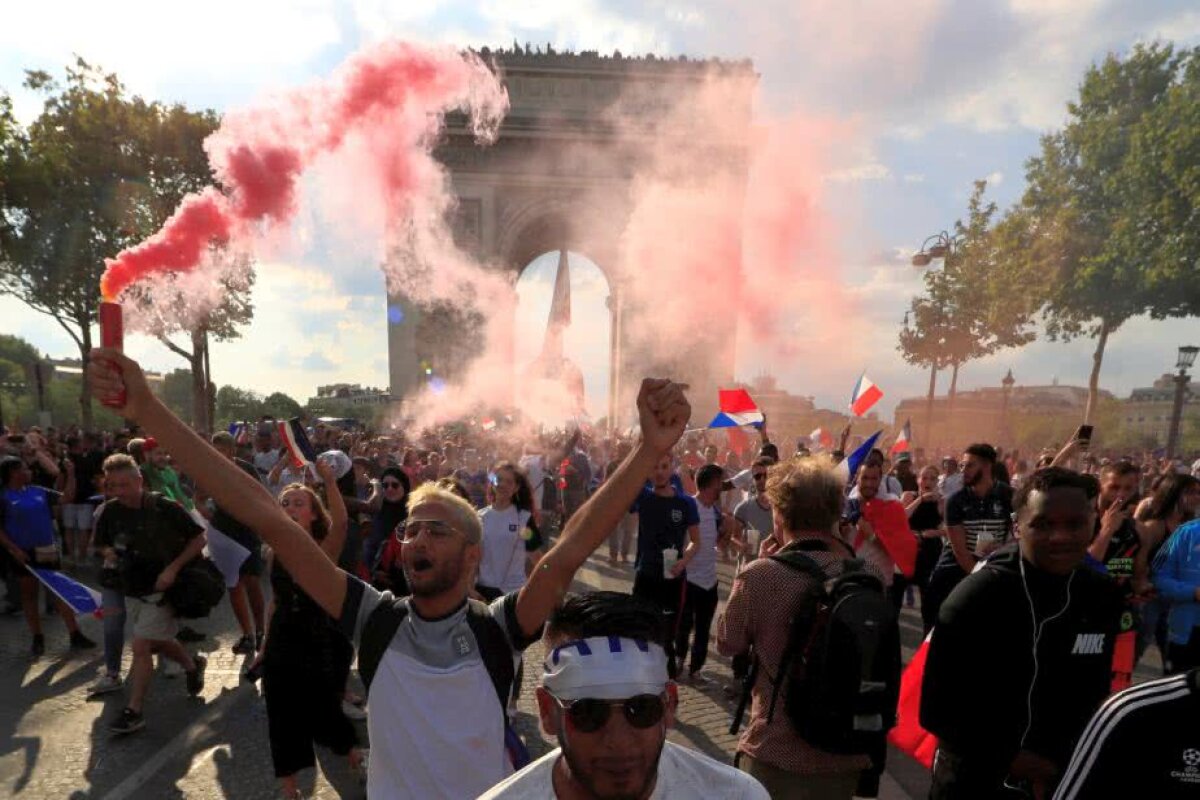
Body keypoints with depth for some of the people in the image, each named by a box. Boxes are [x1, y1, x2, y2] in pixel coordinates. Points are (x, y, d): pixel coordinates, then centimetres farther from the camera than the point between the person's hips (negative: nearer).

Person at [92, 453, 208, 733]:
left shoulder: (165, 508, -19)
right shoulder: (109, 512, -5)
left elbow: (198, 539, -12)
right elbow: (104, 545, 11)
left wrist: (173, 568, -21)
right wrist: (109, 553, -12)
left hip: (160, 588, -6)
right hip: (130, 589, 6)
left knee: (141, 647, -7)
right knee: (158, 643, 19)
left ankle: (133, 712, 7)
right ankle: (193, 663, 46)